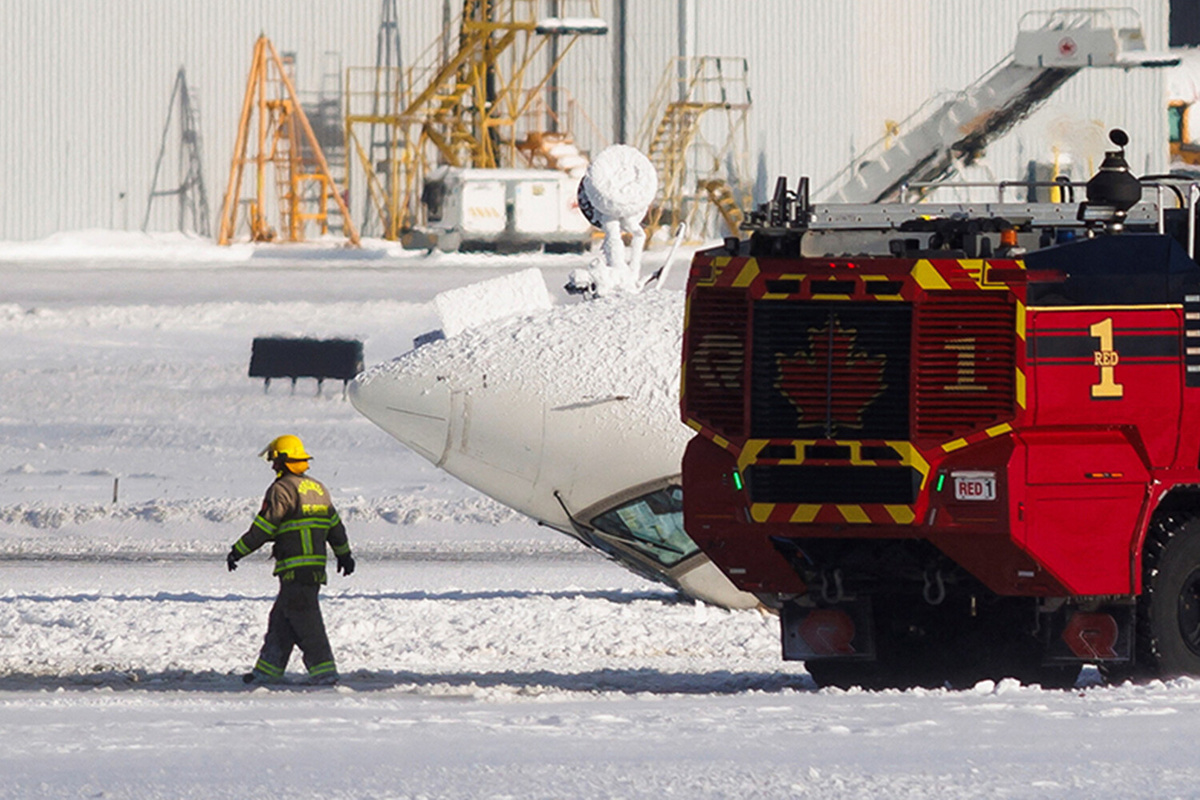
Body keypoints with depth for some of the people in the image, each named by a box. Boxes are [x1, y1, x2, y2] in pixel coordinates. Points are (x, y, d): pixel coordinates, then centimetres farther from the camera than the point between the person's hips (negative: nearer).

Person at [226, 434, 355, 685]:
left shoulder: (282, 489, -10)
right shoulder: (318, 488, 16)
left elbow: (263, 528, -12)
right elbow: (335, 525, 23)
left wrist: (237, 551, -4)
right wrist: (344, 554, 36)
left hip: (295, 569, -9)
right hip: (316, 567, 9)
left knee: (306, 622, -9)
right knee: (280, 620, 15)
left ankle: (324, 671, -14)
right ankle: (268, 671, 19)